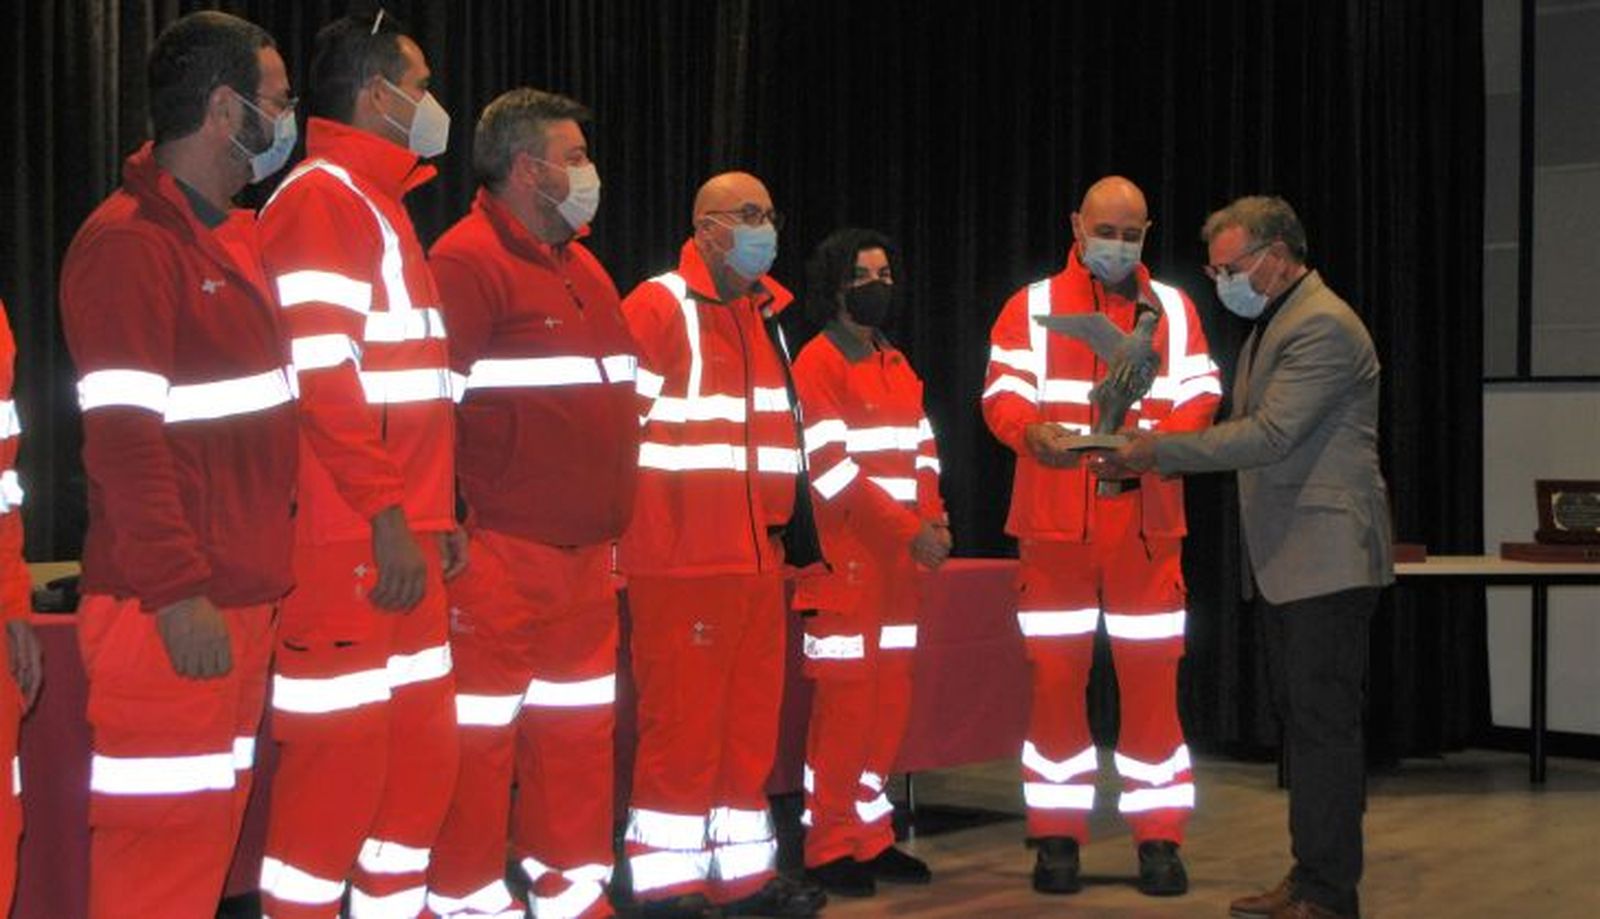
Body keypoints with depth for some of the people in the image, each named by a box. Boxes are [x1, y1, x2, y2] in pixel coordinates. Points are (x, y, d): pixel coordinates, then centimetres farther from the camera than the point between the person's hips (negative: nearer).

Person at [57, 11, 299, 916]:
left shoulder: (237, 237, 15)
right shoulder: (128, 244, -13)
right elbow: (122, 437, -18)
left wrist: (268, 568, 16)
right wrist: (179, 592, -21)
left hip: (246, 598, 9)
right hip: (170, 614, -9)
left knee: (210, 829, 13)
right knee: (159, 838, -4)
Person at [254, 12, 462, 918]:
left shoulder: (380, 202, 20)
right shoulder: (322, 198, -10)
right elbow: (322, 381, -19)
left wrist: (439, 514, 18)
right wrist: (389, 520, -20)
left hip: (405, 538, 10)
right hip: (351, 545, -10)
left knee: (424, 752, 13)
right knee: (341, 763, -5)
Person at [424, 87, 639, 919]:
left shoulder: (581, 266, 17)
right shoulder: (468, 262, -11)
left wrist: (611, 528, 20)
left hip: (584, 556, 9)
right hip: (499, 561, -9)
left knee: (579, 736, 15)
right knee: (479, 744, -1)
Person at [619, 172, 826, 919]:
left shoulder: (765, 315, 17)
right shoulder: (658, 309, -9)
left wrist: (795, 525, 21)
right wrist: (618, 545, -13)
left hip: (759, 559, 8)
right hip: (683, 563, -8)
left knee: (752, 724, 12)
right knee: (682, 729, -3)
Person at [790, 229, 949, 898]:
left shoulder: (897, 365, 18)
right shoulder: (817, 362, -6)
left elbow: (922, 448, 17)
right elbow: (833, 466, -14)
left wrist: (934, 516, -1)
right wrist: (909, 530, -16)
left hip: (900, 558, 7)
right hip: (848, 558, -7)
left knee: (890, 698, 8)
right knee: (845, 699, -6)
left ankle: (870, 837, 17)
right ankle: (827, 849, 3)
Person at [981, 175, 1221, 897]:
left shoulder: (1174, 309, 12)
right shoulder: (1032, 307, 6)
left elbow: (1199, 397, 3)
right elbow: (1002, 394, -4)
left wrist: (1155, 442, -19)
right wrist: (1033, 432, -27)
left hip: (1146, 526, 1)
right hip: (1055, 525, -1)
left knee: (1151, 680, 0)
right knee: (1054, 679, 1)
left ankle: (1159, 837, 9)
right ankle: (1057, 837, 12)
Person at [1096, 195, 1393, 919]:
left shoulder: (1323, 327, -15)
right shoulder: (1272, 324, 18)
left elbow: (1270, 433, -22)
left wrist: (1161, 449, -19)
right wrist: (1160, 461, 8)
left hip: (1325, 557, -10)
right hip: (1283, 560, 11)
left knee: (1323, 723, -8)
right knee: (1299, 718, 14)